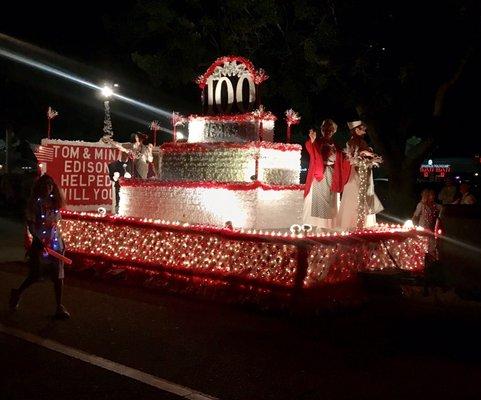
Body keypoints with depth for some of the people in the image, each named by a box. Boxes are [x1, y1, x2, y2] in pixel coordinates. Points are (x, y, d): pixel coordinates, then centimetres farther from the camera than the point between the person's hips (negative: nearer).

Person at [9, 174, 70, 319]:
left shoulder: (54, 201, 6)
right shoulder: (35, 202, -9)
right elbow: (30, 224, -13)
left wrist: (61, 241, 14)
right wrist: (38, 240, -21)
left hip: (55, 241, 5)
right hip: (40, 242, -5)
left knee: (58, 274, 1)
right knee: (37, 274, 3)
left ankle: (59, 306, 6)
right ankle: (17, 293, 30)